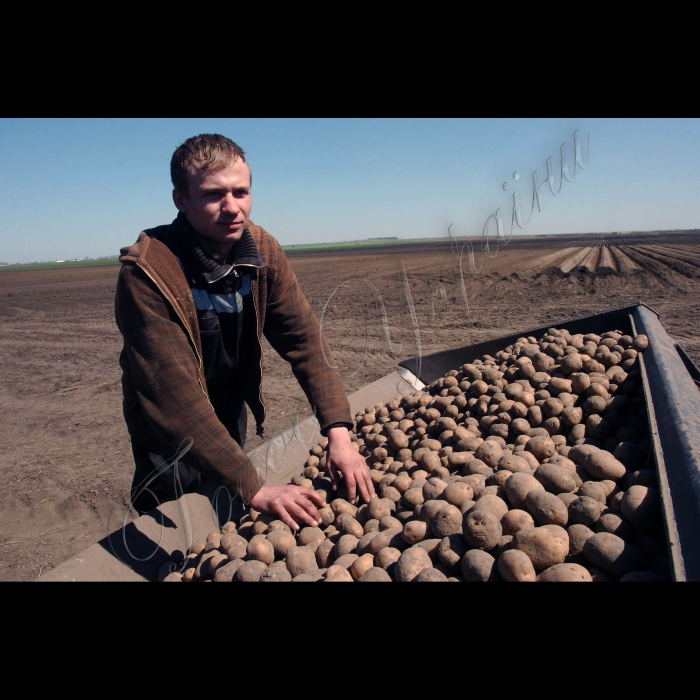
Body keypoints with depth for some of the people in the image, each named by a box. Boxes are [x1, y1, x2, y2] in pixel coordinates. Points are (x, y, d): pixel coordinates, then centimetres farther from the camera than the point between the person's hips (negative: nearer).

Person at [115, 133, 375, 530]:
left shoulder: (262, 250, -15)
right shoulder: (148, 273, -32)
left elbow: (304, 339, -17)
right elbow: (175, 399, -35)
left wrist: (339, 434, -27)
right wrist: (255, 489, -36)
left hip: (232, 420, 5)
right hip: (172, 441, -4)